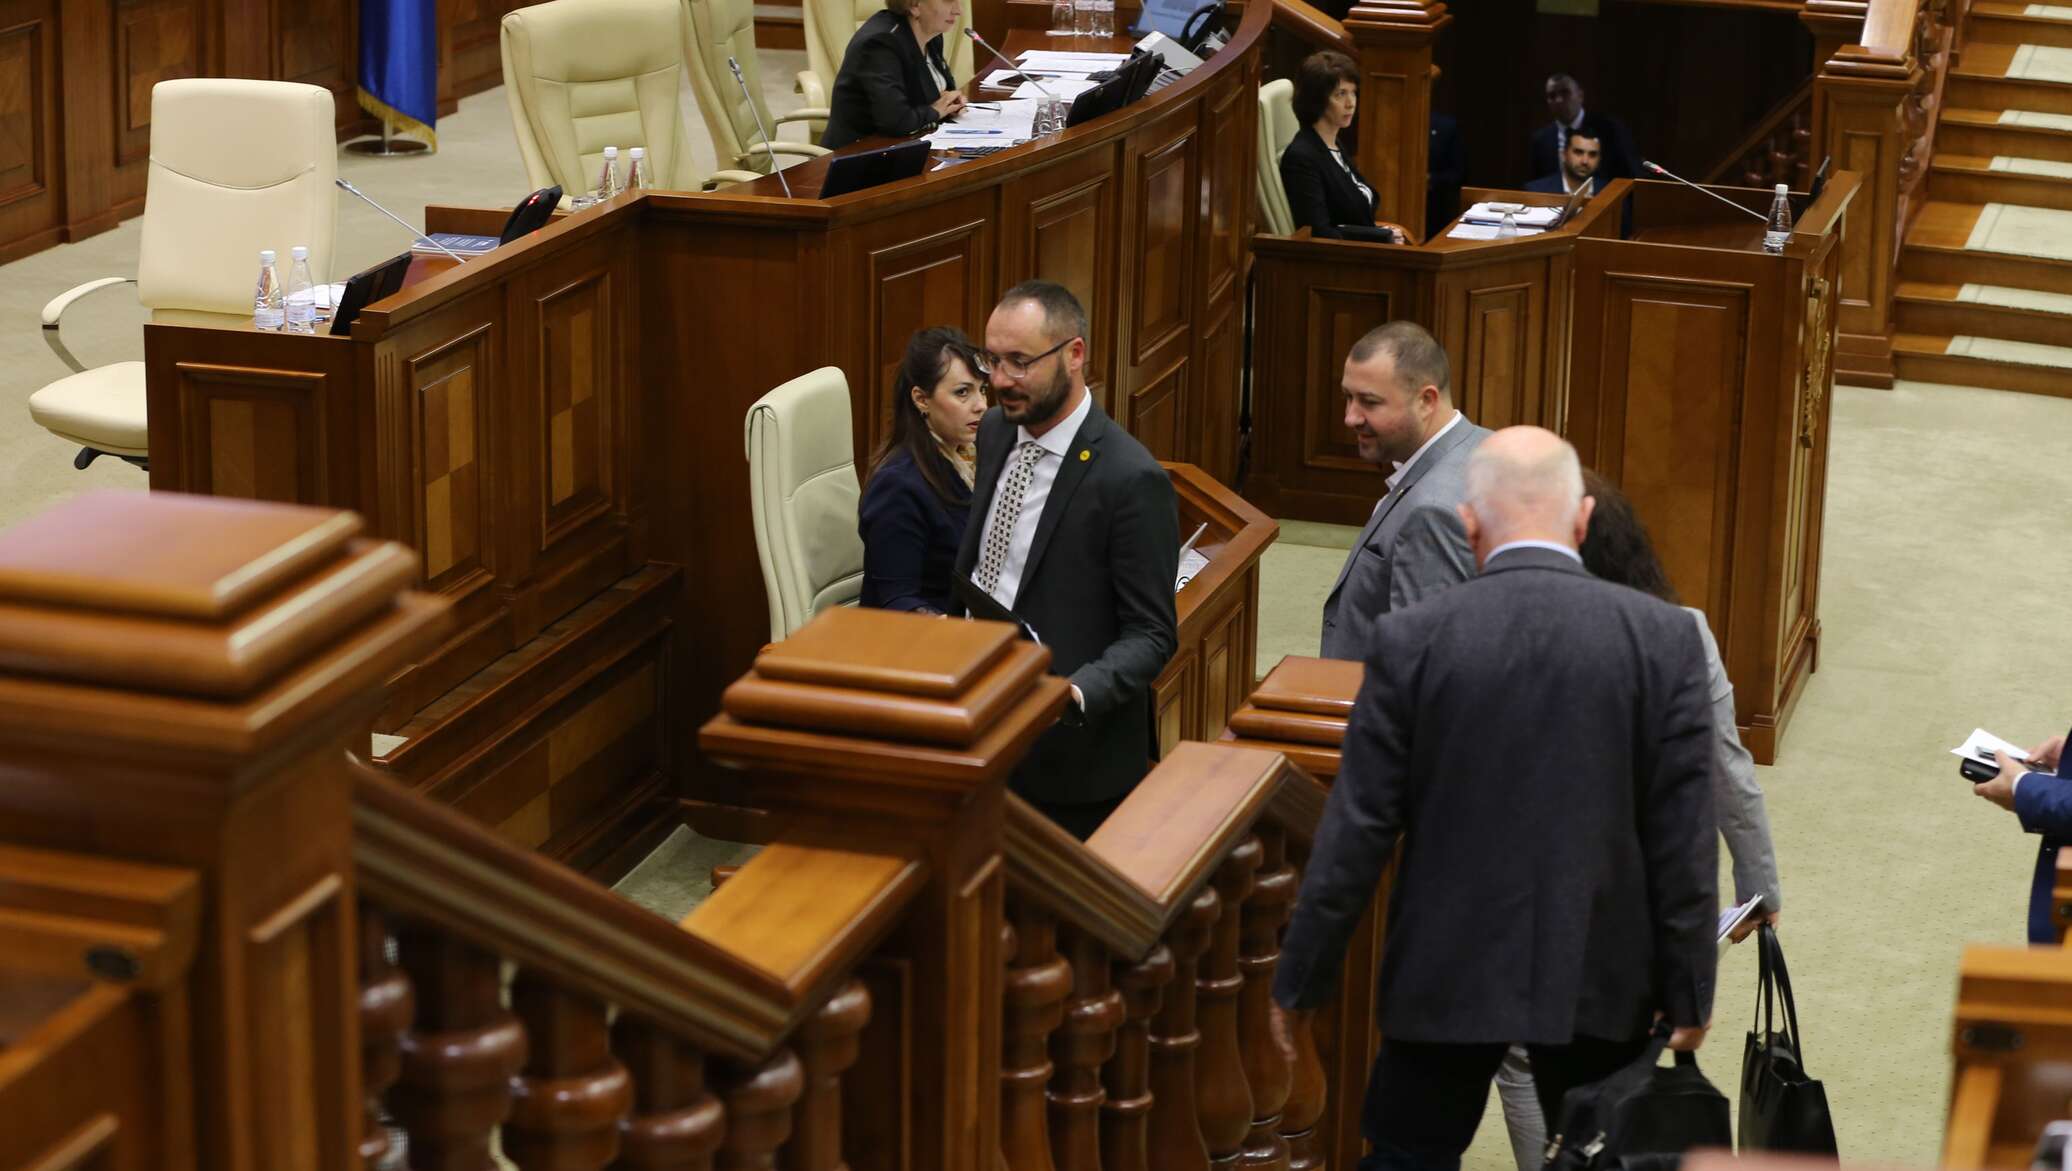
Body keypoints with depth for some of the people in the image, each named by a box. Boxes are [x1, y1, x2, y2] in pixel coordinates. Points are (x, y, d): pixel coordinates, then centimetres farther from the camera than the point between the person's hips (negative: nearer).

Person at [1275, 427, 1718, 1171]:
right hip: (1599, 972, 1)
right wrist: (1687, 991, 4)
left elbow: (1356, 831, -8)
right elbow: (1684, 837, -7)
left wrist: (1302, 979, 2)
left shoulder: (1411, 640, -10)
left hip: (1448, 971, -1)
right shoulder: (1663, 638, -8)